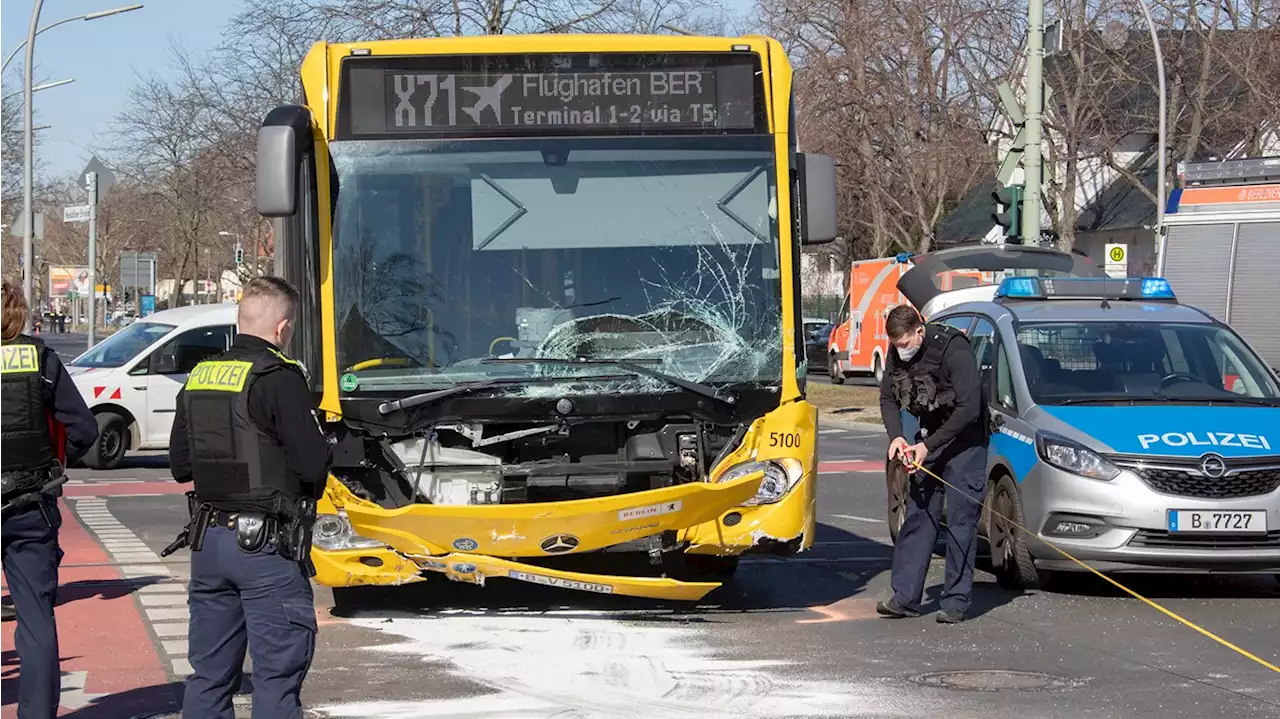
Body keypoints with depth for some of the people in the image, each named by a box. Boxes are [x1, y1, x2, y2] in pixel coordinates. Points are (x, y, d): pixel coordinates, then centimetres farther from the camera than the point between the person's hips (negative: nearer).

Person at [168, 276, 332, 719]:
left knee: (209, 673, 12)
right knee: (277, 673, -2)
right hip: (266, 544, -7)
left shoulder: (198, 379, 9)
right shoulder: (279, 379, -13)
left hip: (207, 540, 7)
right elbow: (313, 464, -16)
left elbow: (179, 466, 14)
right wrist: (321, 445, 5)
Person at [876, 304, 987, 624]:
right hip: (927, 440, 6)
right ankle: (905, 597, 5)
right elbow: (888, 398, 8)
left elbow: (969, 408, -25)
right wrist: (896, 436, -11)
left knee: (961, 519, -6)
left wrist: (928, 446, -23)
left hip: (963, 440, -6)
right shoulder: (897, 354, -5)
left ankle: (956, 600, -2)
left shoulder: (954, 350, -25)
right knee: (917, 516, 4)